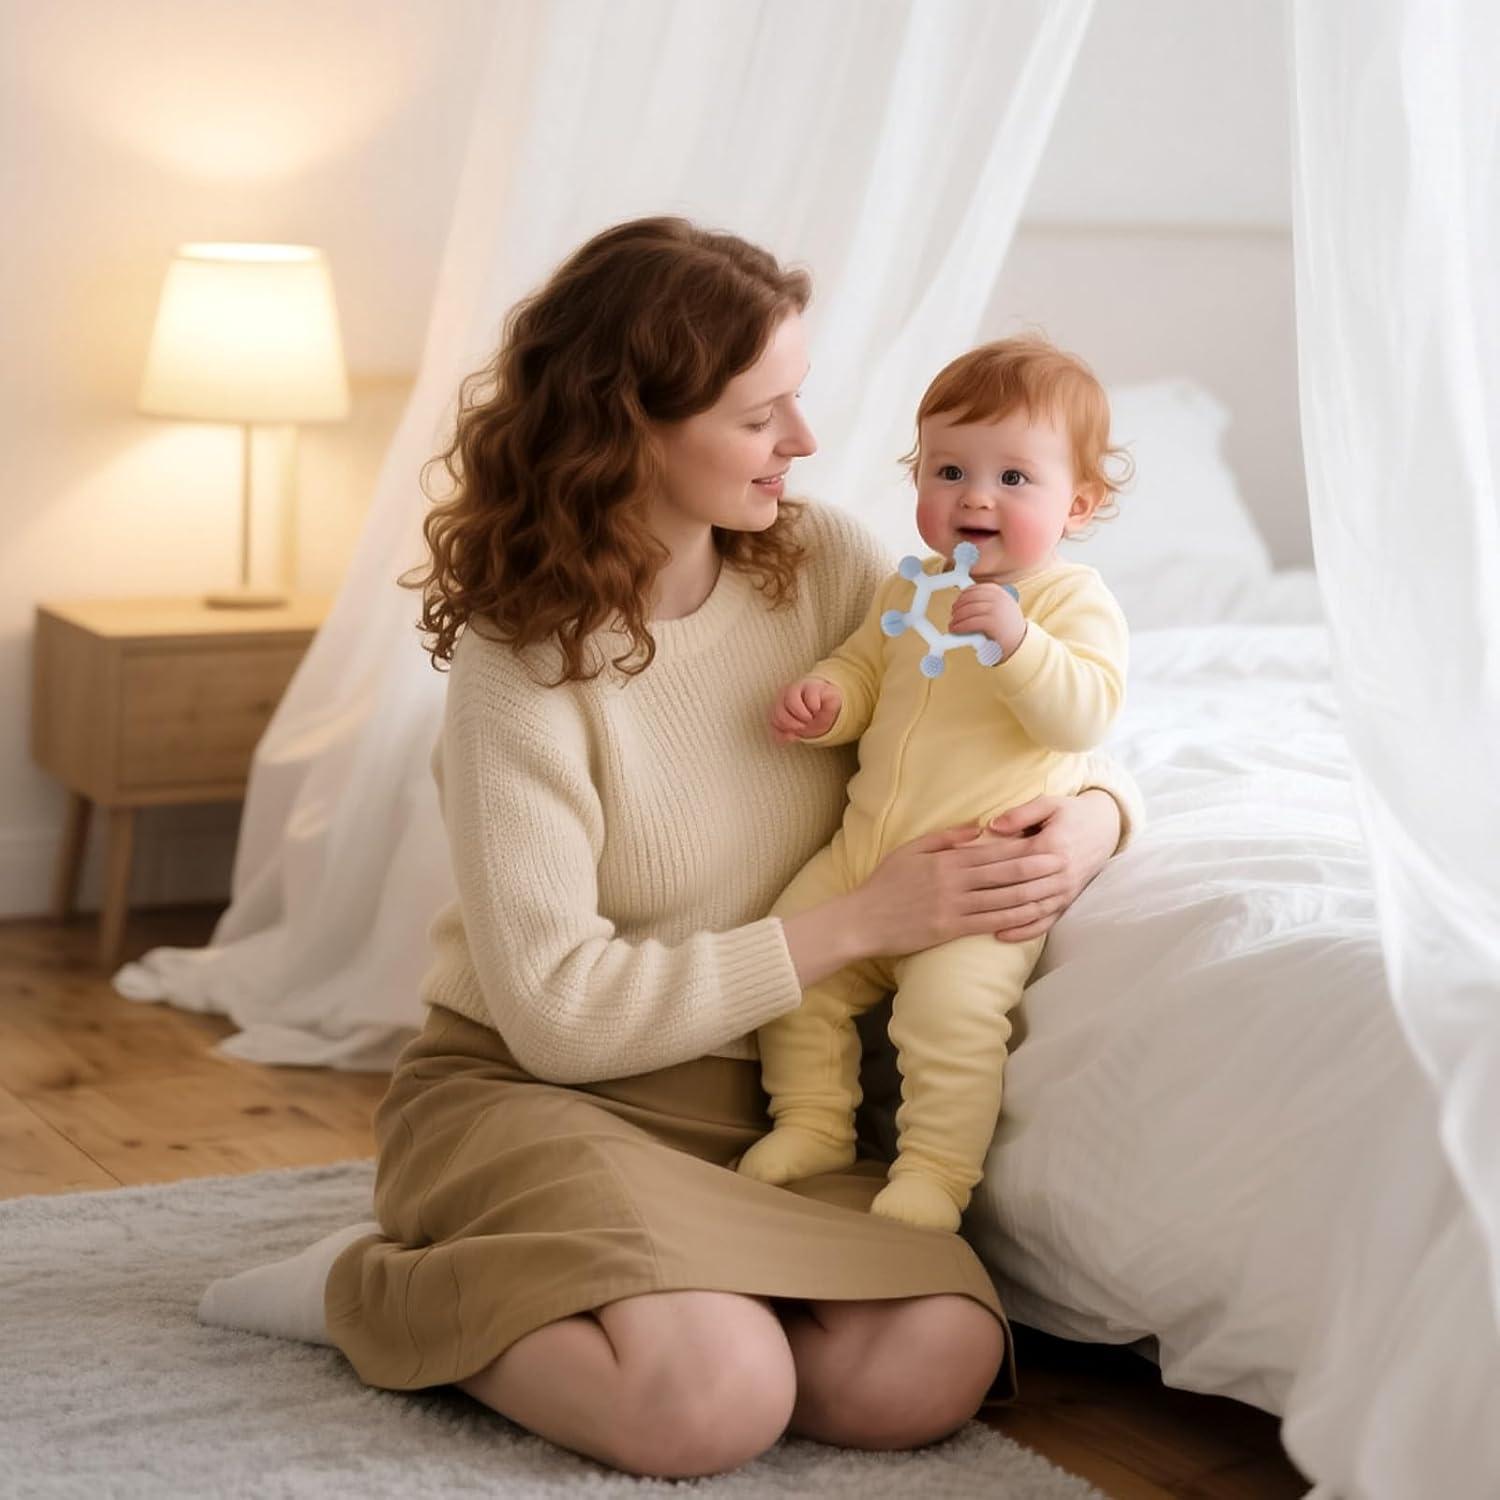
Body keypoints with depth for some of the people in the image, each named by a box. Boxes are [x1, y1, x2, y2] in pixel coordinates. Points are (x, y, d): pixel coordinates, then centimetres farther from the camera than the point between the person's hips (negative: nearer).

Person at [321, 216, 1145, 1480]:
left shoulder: (824, 561, -1)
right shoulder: (519, 660, -16)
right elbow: (560, 1009, -19)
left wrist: (1095, 812, -16)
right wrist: (859, 924, -19)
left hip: (769, 1097, 5)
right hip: (531, 1089, -4)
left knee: (933, 1372, -22)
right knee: (712, 1403, -29)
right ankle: (401, 1295, 0)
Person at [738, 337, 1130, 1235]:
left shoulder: (1073, 600, -8)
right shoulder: (911, 586, 11)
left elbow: (1084, 715, -21)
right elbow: (865, 669, 23)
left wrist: (1016, 641, -36)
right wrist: (823, 699, 0)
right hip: (867, 848, 7)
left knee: (950, 1000, -23)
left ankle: (935, 1170, -8)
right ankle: (812, 1125, 15)